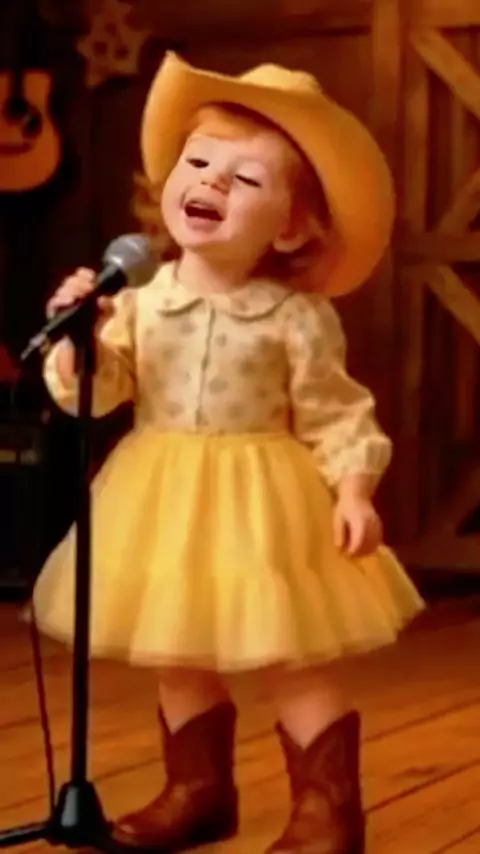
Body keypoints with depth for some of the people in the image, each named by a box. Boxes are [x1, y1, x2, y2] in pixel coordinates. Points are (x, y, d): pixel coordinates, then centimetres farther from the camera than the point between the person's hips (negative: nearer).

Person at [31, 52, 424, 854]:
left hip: (263, 506, -4)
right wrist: (79, 338, -19)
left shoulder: (297, 319, -10)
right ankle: (198, 790, 33)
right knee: (177, 656, 15)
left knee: (290, 660, 0)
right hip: (161, 501, 4)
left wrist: (354, 487, -17)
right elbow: (94, 392, -2)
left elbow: (334, 413, -5)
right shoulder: (140, 301, -3)